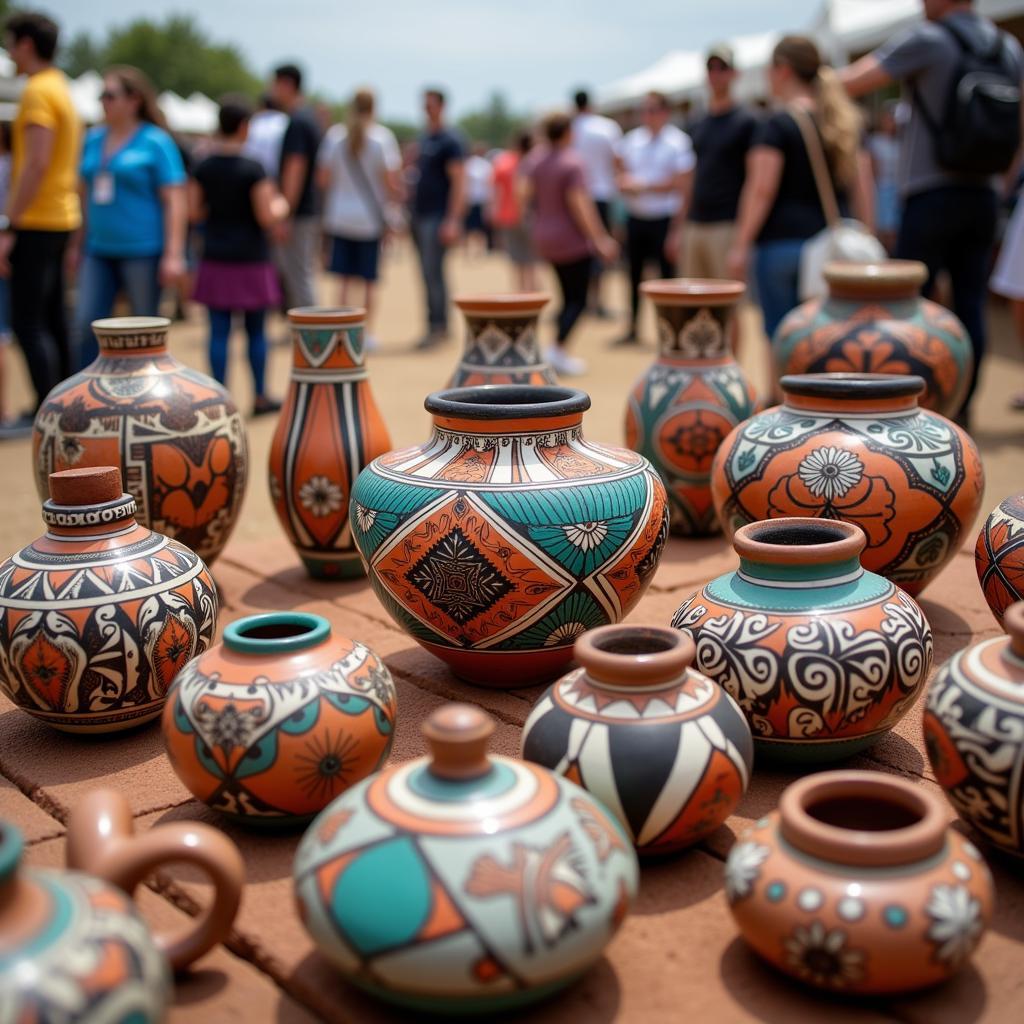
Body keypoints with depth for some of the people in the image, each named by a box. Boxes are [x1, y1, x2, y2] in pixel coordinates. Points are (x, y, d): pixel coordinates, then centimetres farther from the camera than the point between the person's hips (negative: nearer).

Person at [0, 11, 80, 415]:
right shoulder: (62, 89, 17)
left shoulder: (38, 91, -12)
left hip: (35, 223, -10)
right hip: (61, 219, 10)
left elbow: (36, 163, -22)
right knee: (52, 321, 13)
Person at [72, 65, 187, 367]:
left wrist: (173, 254, -16)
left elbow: (175, 201, -9)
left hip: (142, 252, -5)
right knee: (85, 325, 0)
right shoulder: (94, 139, 12)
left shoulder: (156, 142, -5)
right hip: (99, 251, 6)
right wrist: (77, 244, 16)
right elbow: (85, 194, 19)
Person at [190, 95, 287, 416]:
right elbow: (267, 217, -12)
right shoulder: (253, 169, -10)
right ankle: (260, 397, 16)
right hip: (250, 261, -3)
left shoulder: (203, 168, 2)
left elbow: (194, 212, 4)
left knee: (219, 331, 5)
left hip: (215, 260, 3)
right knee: (256, 332, 9)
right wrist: (280, 205, 8)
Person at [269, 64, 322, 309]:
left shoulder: (296, 122, -14)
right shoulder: (310, 117, 16)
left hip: (296, 214, -10)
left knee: (298, 277, -5)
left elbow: (295, 168, -21)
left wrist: (284, 217, -23)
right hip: (310, 210, 10)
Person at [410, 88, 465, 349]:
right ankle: (437, 326, 14)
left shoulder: (449, 140, -7)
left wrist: (453, 221, -20)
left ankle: (438, 327, -5)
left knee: (432, 271, -11)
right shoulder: (423, 139, 17)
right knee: (428, 273, 8)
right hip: (420, 214, 8)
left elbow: (459, 182, -13)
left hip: (438, 217, -8)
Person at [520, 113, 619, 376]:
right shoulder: (572, 163, -15)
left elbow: (523, 193, -6)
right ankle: (557, 349, -16)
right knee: (578, 300, -1)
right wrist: (600, 239, -17)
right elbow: (580, 204, -19)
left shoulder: (534, 159, 4)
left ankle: (560, 354, 13)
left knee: (568, 297, 16)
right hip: (573, 239, -7)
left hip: (545, 239, 7)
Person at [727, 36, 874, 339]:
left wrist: (741, 245, -10)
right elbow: (862, 190, 11)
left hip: (783, 243, -6)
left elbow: (761, 190, -13)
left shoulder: (776, 125, -6)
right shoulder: (845, 125, 12)